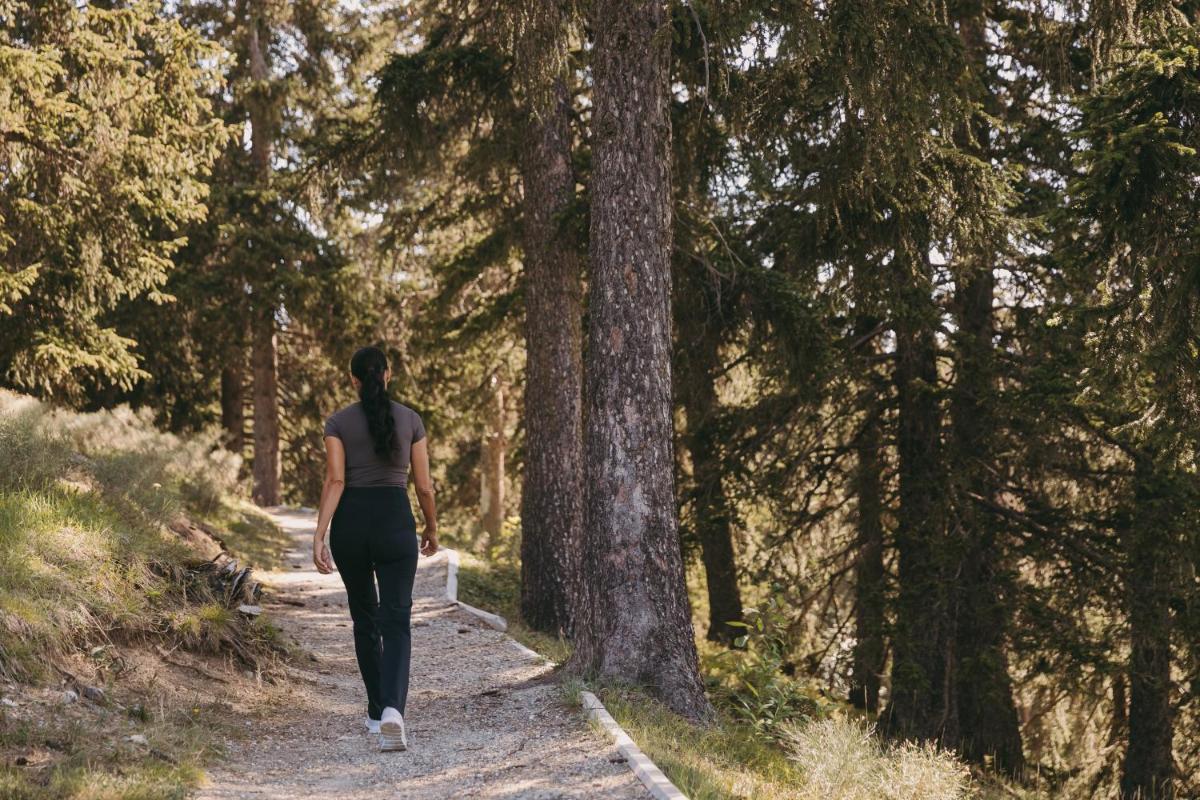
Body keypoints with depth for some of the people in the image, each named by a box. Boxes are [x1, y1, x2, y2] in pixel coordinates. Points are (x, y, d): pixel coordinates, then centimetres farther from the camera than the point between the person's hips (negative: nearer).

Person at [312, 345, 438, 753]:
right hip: (395, 520, -1)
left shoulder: (338, 421, 0)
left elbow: (335, 481, -11)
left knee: (364, 617, 18)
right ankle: (392, 708, -28)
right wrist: (432, 528, 18)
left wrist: (318, 536, -13)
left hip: (350, 521, 1)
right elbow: (423, 485, 3)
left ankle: (377, 711, 27)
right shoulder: (410, 419, 2)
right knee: (395, 621, -4)